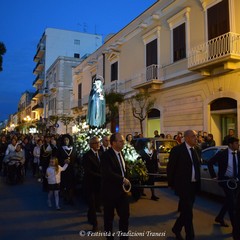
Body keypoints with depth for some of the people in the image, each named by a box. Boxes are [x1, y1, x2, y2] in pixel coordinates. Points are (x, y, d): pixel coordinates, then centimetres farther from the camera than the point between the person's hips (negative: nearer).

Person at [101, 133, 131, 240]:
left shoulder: (120, 153, 7)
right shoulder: (106, 155, -18)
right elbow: (108, 173, -30)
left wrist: (125, 180, 4)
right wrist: (123, 180, -23)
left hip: (122, 190, 7)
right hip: (110, 191, -6)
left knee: (125, 215, 12)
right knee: (109, 217, 12)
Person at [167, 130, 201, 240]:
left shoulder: (195, 150, 9)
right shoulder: (177, 149, -12)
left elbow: (197, 166, 13)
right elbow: (170, 168, -9)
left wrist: (198, 182, 6)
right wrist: (171, 184, -5)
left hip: (194, 185, 7)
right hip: (183, 185, -7)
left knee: (186, 211, 17)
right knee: (188, 212, -1)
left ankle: (176, 228, 37)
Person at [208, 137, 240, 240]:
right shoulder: (222, 154, -13)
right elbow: (210, 163, -5)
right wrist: (214, 176, -7)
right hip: (226, 180, -5)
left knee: (229, 201, 18)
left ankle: (219, 218, 41)